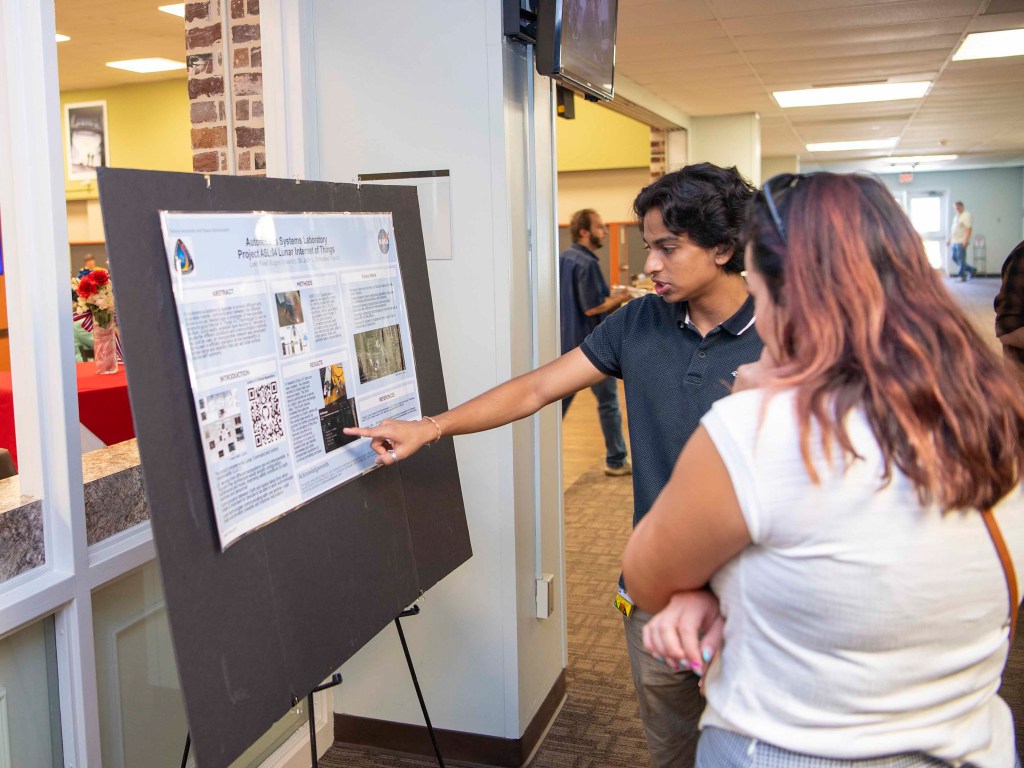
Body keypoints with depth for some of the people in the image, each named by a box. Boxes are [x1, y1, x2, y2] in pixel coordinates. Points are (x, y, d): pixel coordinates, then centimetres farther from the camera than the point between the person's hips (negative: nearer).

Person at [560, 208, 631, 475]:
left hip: (566, 342, 8)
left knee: (559, 402, 11)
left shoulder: (562, 259, 8)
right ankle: (616, 461, 17)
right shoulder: (586, 263, -19)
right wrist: (619, 299, -7)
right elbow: (593, 308, -21)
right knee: (608, 403, 7)